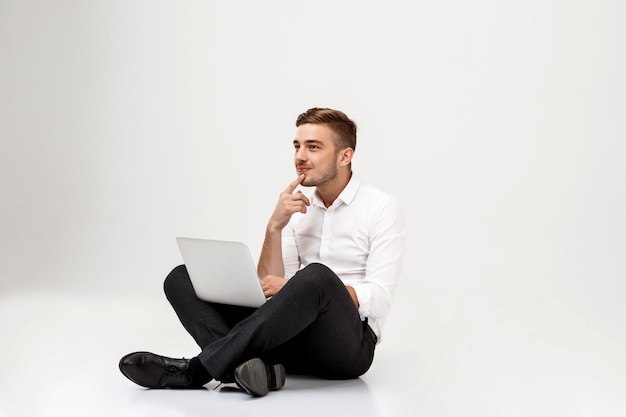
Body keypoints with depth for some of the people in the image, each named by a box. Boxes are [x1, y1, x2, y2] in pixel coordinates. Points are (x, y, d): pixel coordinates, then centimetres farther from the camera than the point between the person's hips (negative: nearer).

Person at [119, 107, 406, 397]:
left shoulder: (382, 209, -3)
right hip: (293, 334, 5)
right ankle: (255, 368, -35)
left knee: (317, 276, -39)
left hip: (350, 343, -5)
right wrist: (275, 226, -10)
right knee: (182, 278, -7)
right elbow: (268, 287, 5)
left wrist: (295, 287, -20)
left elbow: (378, 299, -13)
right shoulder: (296, 206, 12)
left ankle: (199, 369, -33)